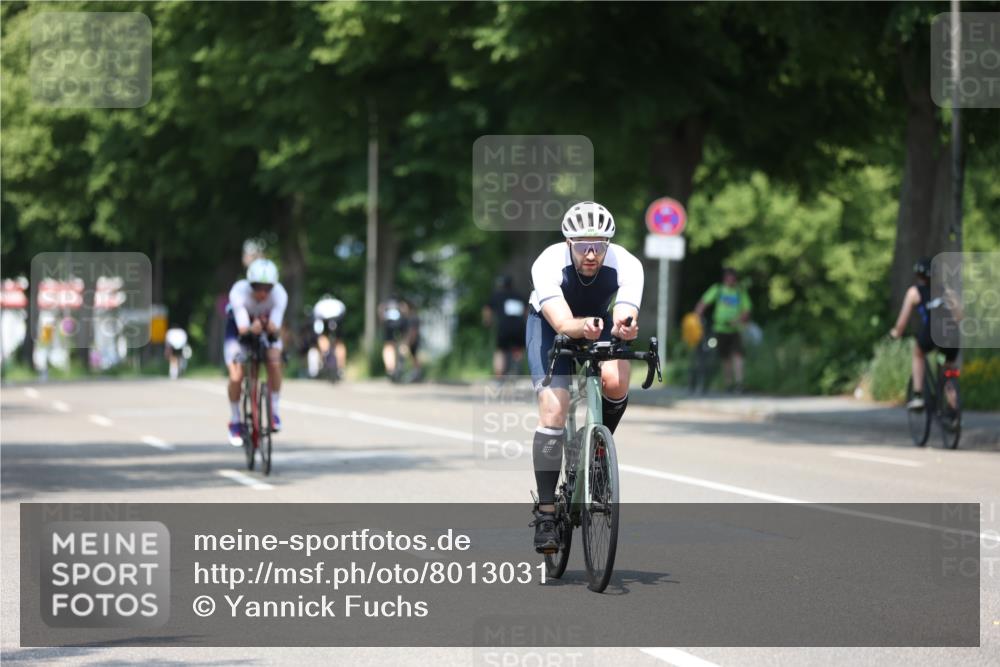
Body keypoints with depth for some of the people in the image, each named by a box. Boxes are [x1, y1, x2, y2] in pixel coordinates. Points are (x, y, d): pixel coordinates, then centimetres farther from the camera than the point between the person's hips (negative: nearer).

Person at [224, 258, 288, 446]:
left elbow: (276, 328, -37)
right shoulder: (239, 292, -34)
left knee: (274, 360, -27)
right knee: (236, 377, -15)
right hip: (239, 327, -1)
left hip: (267, 328, 1)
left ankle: (273, 411, -10)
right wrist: (252, 328, -59)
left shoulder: (279, 294, -30)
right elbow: (243, 329, -40)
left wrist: (270, 326, -57)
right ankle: (234, 421, 7)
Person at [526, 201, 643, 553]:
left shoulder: (626, 265, -31)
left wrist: (624, 328, -66)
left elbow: (624, 320, -42)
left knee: (616, 382, -30)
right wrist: (585, 326, -68)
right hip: (550, 324, -2)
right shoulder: (549, 265, -35)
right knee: (553, 408, -19)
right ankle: (546, 511, -12)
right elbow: (562, 323, -46)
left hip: (601, 323, 2)